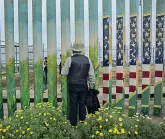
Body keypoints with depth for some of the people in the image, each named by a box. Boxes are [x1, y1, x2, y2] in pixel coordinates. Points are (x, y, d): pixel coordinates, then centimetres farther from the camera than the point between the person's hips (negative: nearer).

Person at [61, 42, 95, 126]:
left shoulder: (70, 59, -9)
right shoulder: (87, 59, 0)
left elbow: (64, 73, -7)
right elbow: (91, 74, 4)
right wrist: (91, 85, 15)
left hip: (73, 86, -2)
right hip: (83, 86, 3)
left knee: (73, 104, 7)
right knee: (82, 103, 16)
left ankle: (73, 123, 15)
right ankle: (82, 120, 28)